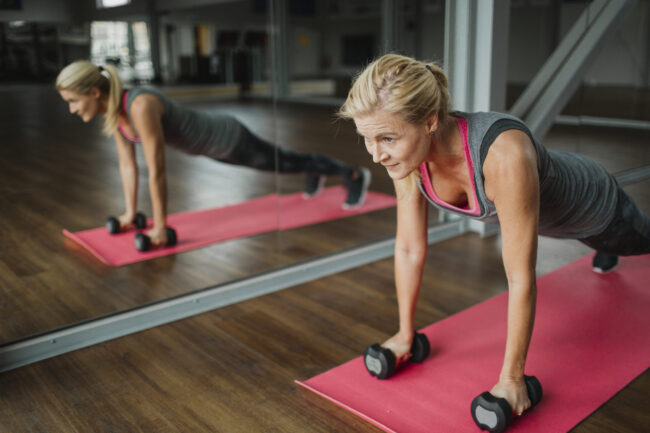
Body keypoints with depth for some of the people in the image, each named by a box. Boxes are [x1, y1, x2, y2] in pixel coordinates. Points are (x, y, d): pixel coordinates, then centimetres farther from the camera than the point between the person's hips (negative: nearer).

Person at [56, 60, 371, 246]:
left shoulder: (140, 106, -37)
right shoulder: (112, 111, -9)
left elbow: (156, 171, -35)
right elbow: (127, 163, 1)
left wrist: (160, 227, -28)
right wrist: (130, 213, 5)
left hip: (227, 139, -8)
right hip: (211, 145, 8)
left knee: (285, 163, 12)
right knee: (278, 163, 31)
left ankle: (354, 175, 34)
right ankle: (316, 175, 60)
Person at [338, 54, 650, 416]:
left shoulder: (503, 154, -49)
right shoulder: (405, 151, -30)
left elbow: (521, 279, -41)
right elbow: (410, 248, -19)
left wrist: (512, 378, -33)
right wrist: (405, 334, -11)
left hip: (591, 206, -5)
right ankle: (607, 252, 72)